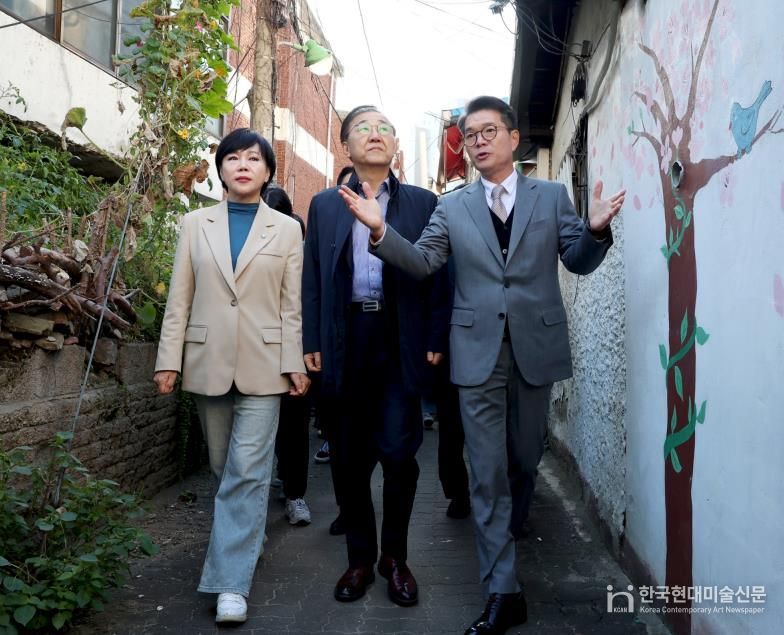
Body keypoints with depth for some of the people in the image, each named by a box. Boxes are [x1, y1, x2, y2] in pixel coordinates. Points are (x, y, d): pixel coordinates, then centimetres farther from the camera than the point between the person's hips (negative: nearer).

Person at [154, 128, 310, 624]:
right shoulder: (196, 224, 7)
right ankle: (246, 542, 37)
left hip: (262, 364, -2)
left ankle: (232, 582, -1)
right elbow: (180, 298, 5)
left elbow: (291, 304, 2)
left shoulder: (287, 229, 4)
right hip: (208, 361, 3)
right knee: (224, 467, 14)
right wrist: (169, 359, -1)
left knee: (248, 472, -6)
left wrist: (296, 364, -3)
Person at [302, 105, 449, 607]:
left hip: (401, 340, -1)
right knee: (350, 457, 8)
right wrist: (312, 343, 1)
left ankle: (396, 557, 19)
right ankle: (361, 558, 23)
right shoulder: (325, 204, 13)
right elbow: (312, 278, 9)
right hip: (346, 340, 2)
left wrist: (436, 340, -4)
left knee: (399, 453, -2)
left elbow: (437, 275, 4)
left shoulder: (422, 202, 9)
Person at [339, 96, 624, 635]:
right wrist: (381, 230, -16)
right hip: (478, 352, 0)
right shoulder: (452, 207, 7)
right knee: (488, 471, 1)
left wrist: (595, 230, -18)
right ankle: (503, 591, 9)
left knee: (525, 458, 16)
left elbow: (578, 262, 3)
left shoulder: (552, 196, 7)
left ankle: (512, 526, 47)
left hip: (535, 347, 1)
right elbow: (422, 263, 0)